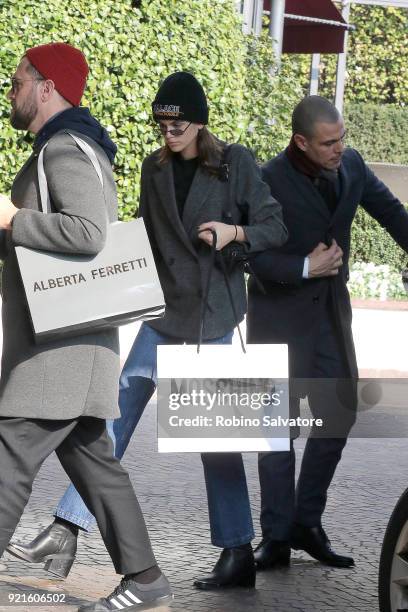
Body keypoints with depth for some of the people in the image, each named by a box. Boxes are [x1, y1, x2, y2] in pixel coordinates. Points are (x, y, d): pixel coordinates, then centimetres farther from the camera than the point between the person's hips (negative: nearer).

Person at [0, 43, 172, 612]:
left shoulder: (66, 149, -13)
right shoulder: (69, 147, 19)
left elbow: (87, 232, -28)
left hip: (61, 345, -11)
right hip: (65, 344, 11)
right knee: (91, 460, 13)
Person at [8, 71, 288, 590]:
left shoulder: (235, 164, -5)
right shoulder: (155, 167, 8)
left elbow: (277, 229, -3)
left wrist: (234, 231, -20)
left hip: (214, 313, -4)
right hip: (166, 309, 4)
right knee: (118, 413, -2)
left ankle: (238, 552, 8)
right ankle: (67, 526, -2)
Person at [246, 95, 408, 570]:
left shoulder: (350, 166, -3)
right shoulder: (268, 183, -19)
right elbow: (249, 254, -18)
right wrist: (305, 268, -23)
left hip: (331, 312, 6)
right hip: (280, 315, -5)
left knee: (339, 415, 6)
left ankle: (307, 524, 18)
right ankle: (277, 536, 5)